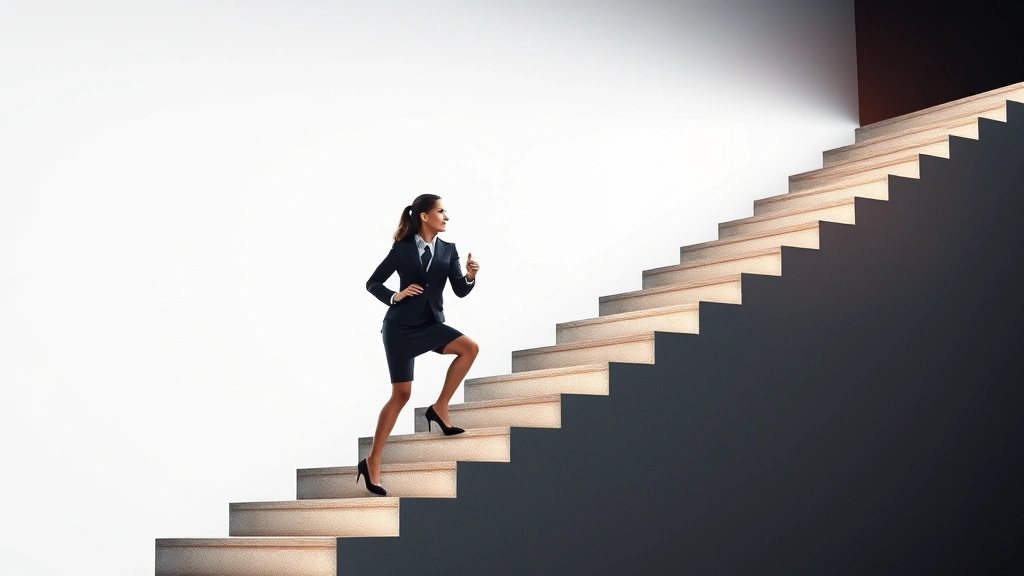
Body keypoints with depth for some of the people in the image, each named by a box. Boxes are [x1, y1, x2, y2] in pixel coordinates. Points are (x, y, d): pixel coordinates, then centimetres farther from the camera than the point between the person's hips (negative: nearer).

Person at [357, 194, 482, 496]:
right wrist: (396, 296, -15)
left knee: (470, 347, -21)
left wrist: (470, 276, -21)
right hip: (400, 326, -4)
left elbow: (460, 291, -1)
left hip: (430, 324, 4)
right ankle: (372, 461, 4)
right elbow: (372, 283, 1)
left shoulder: (448, 250, 5)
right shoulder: (402, 249, -4)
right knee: (401, 394, -5)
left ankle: (440, 408, -8)